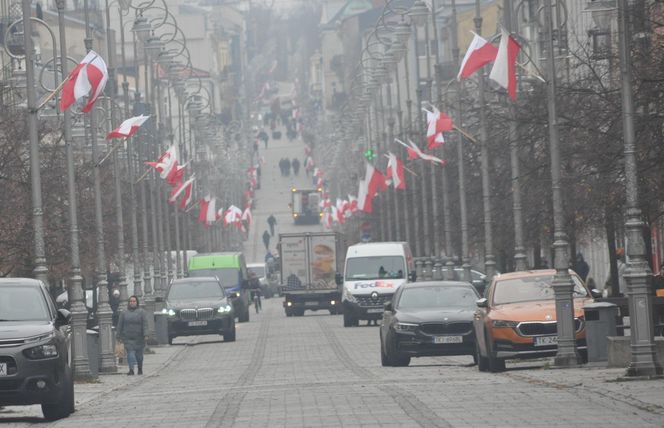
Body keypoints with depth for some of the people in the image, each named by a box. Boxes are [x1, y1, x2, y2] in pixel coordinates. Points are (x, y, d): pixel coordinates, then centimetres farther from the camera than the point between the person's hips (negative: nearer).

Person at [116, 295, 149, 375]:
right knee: (130, 352, -12)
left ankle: (140, 369, 23)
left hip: (139, 338, -1)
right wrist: (119, 336, 4)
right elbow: (120, 325, 10)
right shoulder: (124, 313, 9)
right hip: (128, 338, 1)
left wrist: (145, 335, -14)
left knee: (139, 354, 6)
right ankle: (131, 369, -19)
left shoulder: (141, 312, 3)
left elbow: (145, 324, -4)